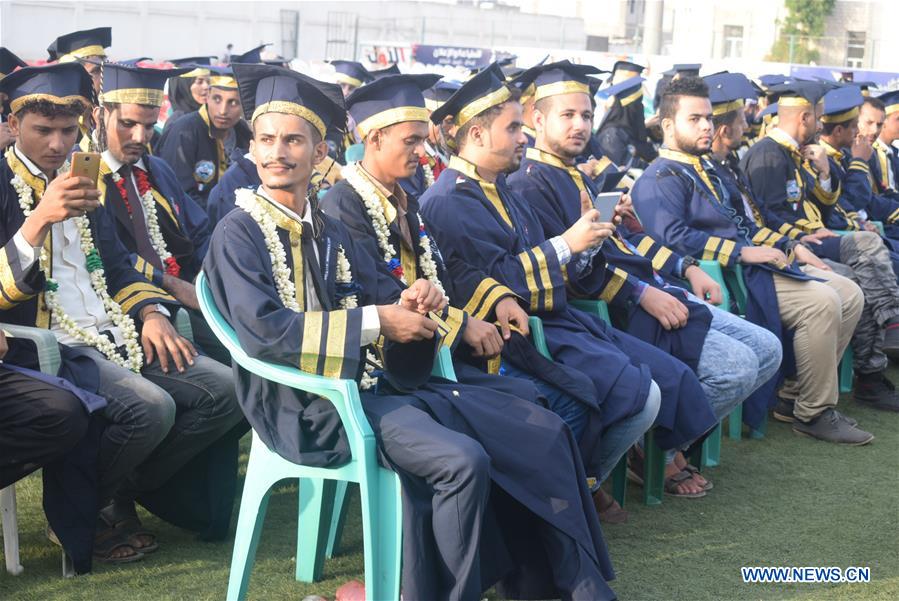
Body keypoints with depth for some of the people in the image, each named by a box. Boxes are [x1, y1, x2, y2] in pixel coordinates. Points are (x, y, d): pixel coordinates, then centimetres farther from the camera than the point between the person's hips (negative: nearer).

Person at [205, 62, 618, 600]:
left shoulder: (330, 233, 17)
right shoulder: (239, 233, -5)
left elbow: (383, 294, 16)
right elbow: (263, 330, -19)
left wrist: (411, 303, -10)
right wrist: (375, 322, -17)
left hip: (372, 381, 8)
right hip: (311, 406, -7)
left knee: (542, 431, 0)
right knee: (462, 461, -30)